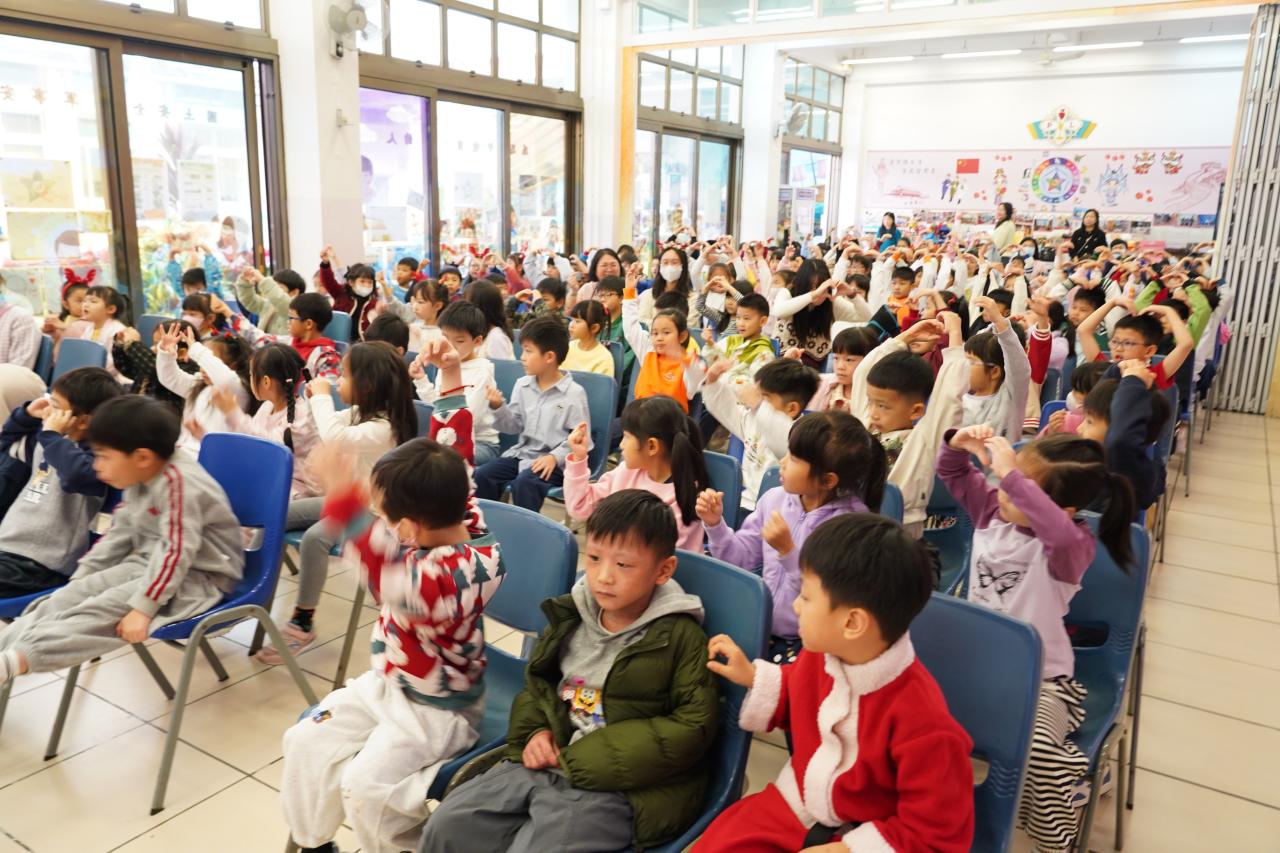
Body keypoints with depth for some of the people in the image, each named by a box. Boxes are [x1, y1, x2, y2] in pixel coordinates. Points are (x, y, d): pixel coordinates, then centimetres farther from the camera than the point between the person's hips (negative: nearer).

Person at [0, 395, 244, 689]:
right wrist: (82, 575, 14)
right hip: (150, 562, 10)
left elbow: (176, 552, -31)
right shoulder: (140, 477, 5)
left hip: (196, 576, -10)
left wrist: (142, 608, -30)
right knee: (71, 595, -5)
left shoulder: (179, 482, -27)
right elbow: (120, 533, 17)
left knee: (104, 610, -26)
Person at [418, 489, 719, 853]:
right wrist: (534, 730, -1)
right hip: (544, 763, 6)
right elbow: (536, 681, 22)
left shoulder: (680, 636, -9)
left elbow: (694, 726, -12)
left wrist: (592, 758, -15)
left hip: (614, 785, -5)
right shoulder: (571, 616, 7)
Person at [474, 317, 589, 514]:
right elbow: (514, 426, 10)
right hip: (522, 452, 6)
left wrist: (554, 457, -21)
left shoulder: (574, 393, -10)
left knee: (524, 483, -32)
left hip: (556, 461, -6)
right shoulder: (522, 385, 7)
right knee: (481, 475, -13)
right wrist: (498, 408, -7)